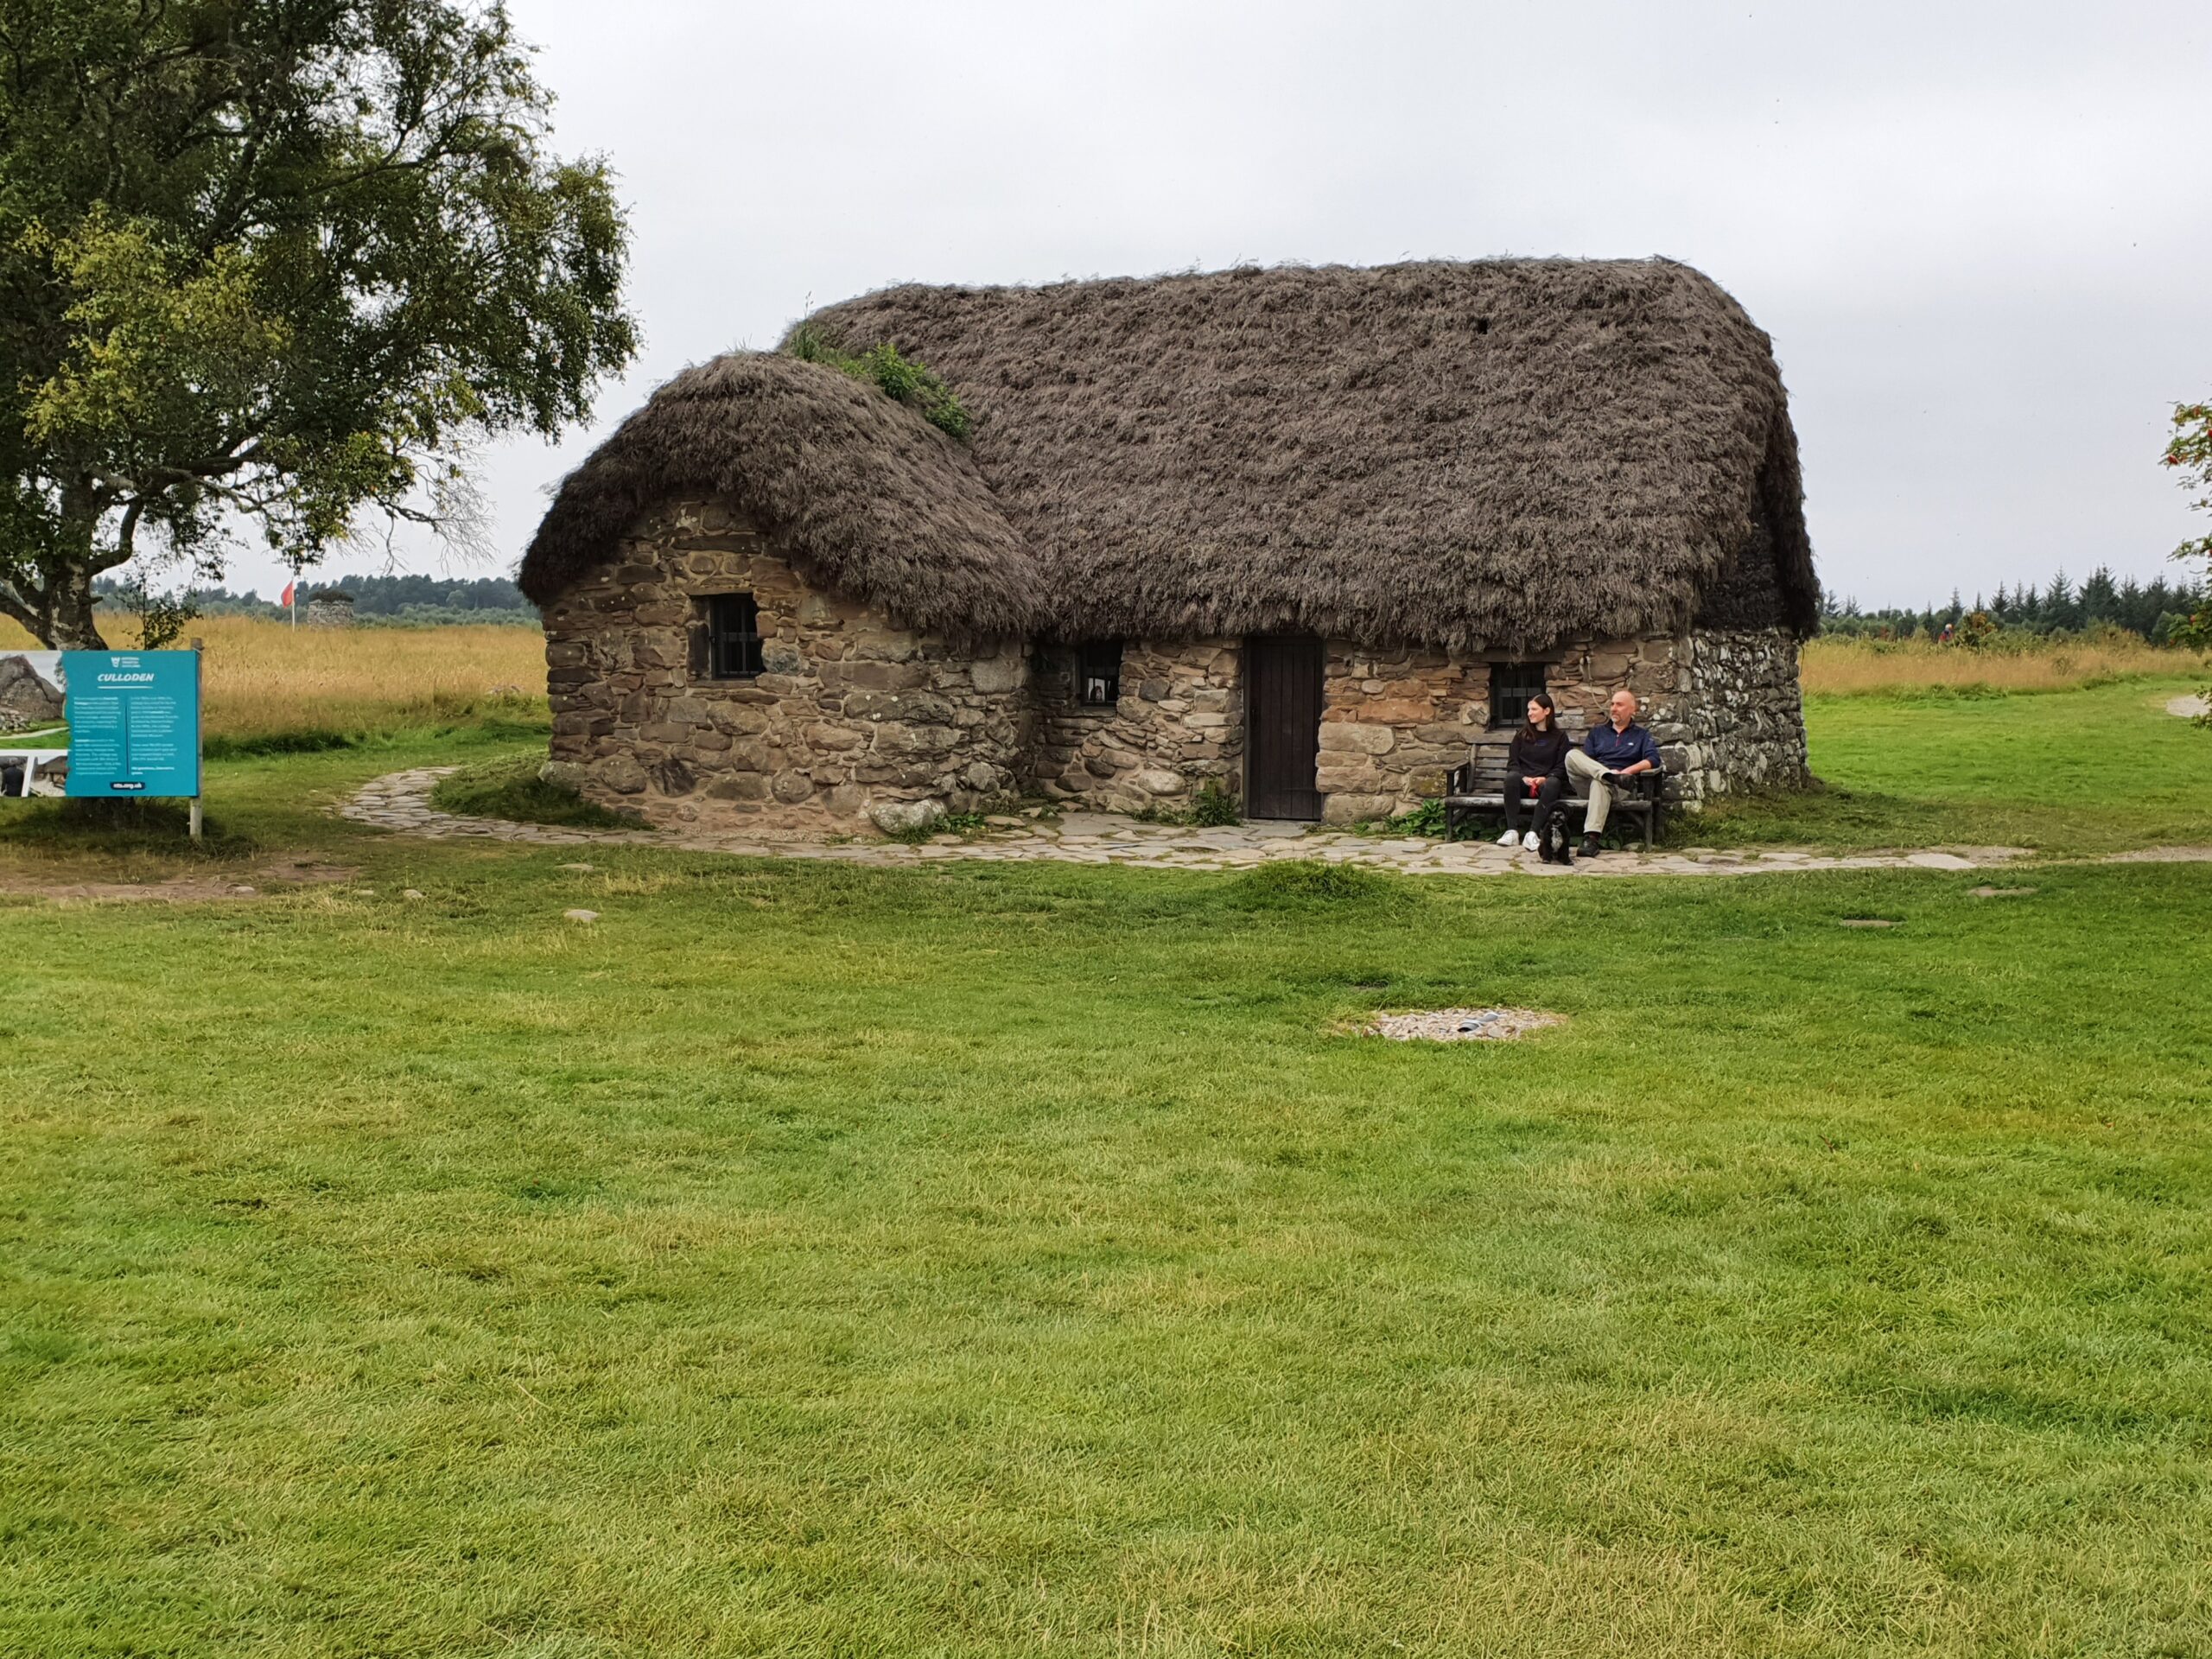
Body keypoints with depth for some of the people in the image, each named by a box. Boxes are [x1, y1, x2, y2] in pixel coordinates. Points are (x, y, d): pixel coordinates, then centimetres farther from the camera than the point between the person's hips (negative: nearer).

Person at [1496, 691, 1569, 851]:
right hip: (1523, 783, 1)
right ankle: (1512, 830, -40)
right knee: (1512, 776, -35)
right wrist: (1524, 778, -11)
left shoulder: (1559, 737, 14)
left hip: (1545, 782, -1)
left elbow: (1562, 767, 5)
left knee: (1553, 783, -39)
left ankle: (1532, 834, -47)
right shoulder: (1521, 736, 20)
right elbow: (1512, 763, 10)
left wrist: (1545, 778, -14)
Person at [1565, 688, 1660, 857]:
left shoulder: (1641, 735, 21)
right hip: (1588, 778, 3)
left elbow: (1653, 760, 2)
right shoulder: (1597, 731, 28)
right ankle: (1609, 775, -42)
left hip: (1618, 786, -3)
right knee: (1572, 754, -25)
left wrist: (1628, 770, -15)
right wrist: (1610, 772, -7)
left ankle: (1591, 838, -56)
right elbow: (1584, 761, 13)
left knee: (1600, 783, -42)